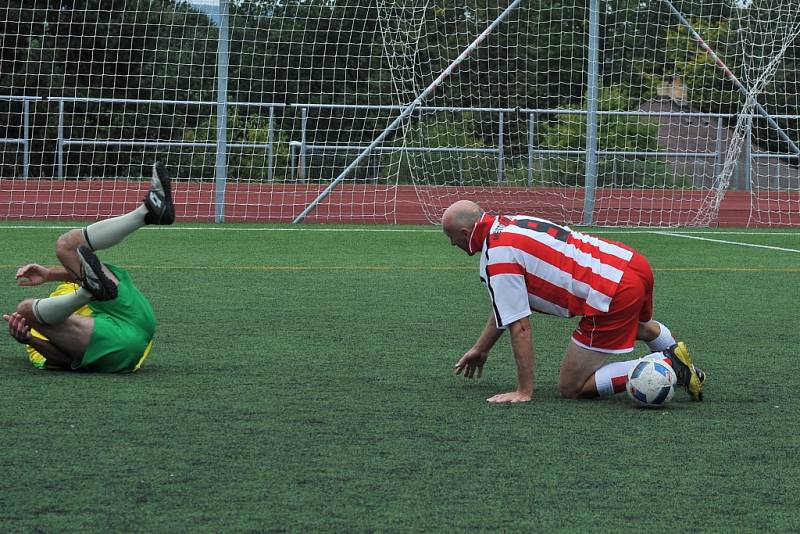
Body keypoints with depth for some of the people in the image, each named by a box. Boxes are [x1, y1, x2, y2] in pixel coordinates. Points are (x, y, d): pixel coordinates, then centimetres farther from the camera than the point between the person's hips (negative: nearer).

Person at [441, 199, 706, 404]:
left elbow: (519, 327, -10)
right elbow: (505, 308, 29)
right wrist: (480, 348, 36)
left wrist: (524, 391, -4)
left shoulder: (496, 259, -11)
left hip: (613, 295, -10)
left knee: (571, 388, 0)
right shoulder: (513, 223, 16)